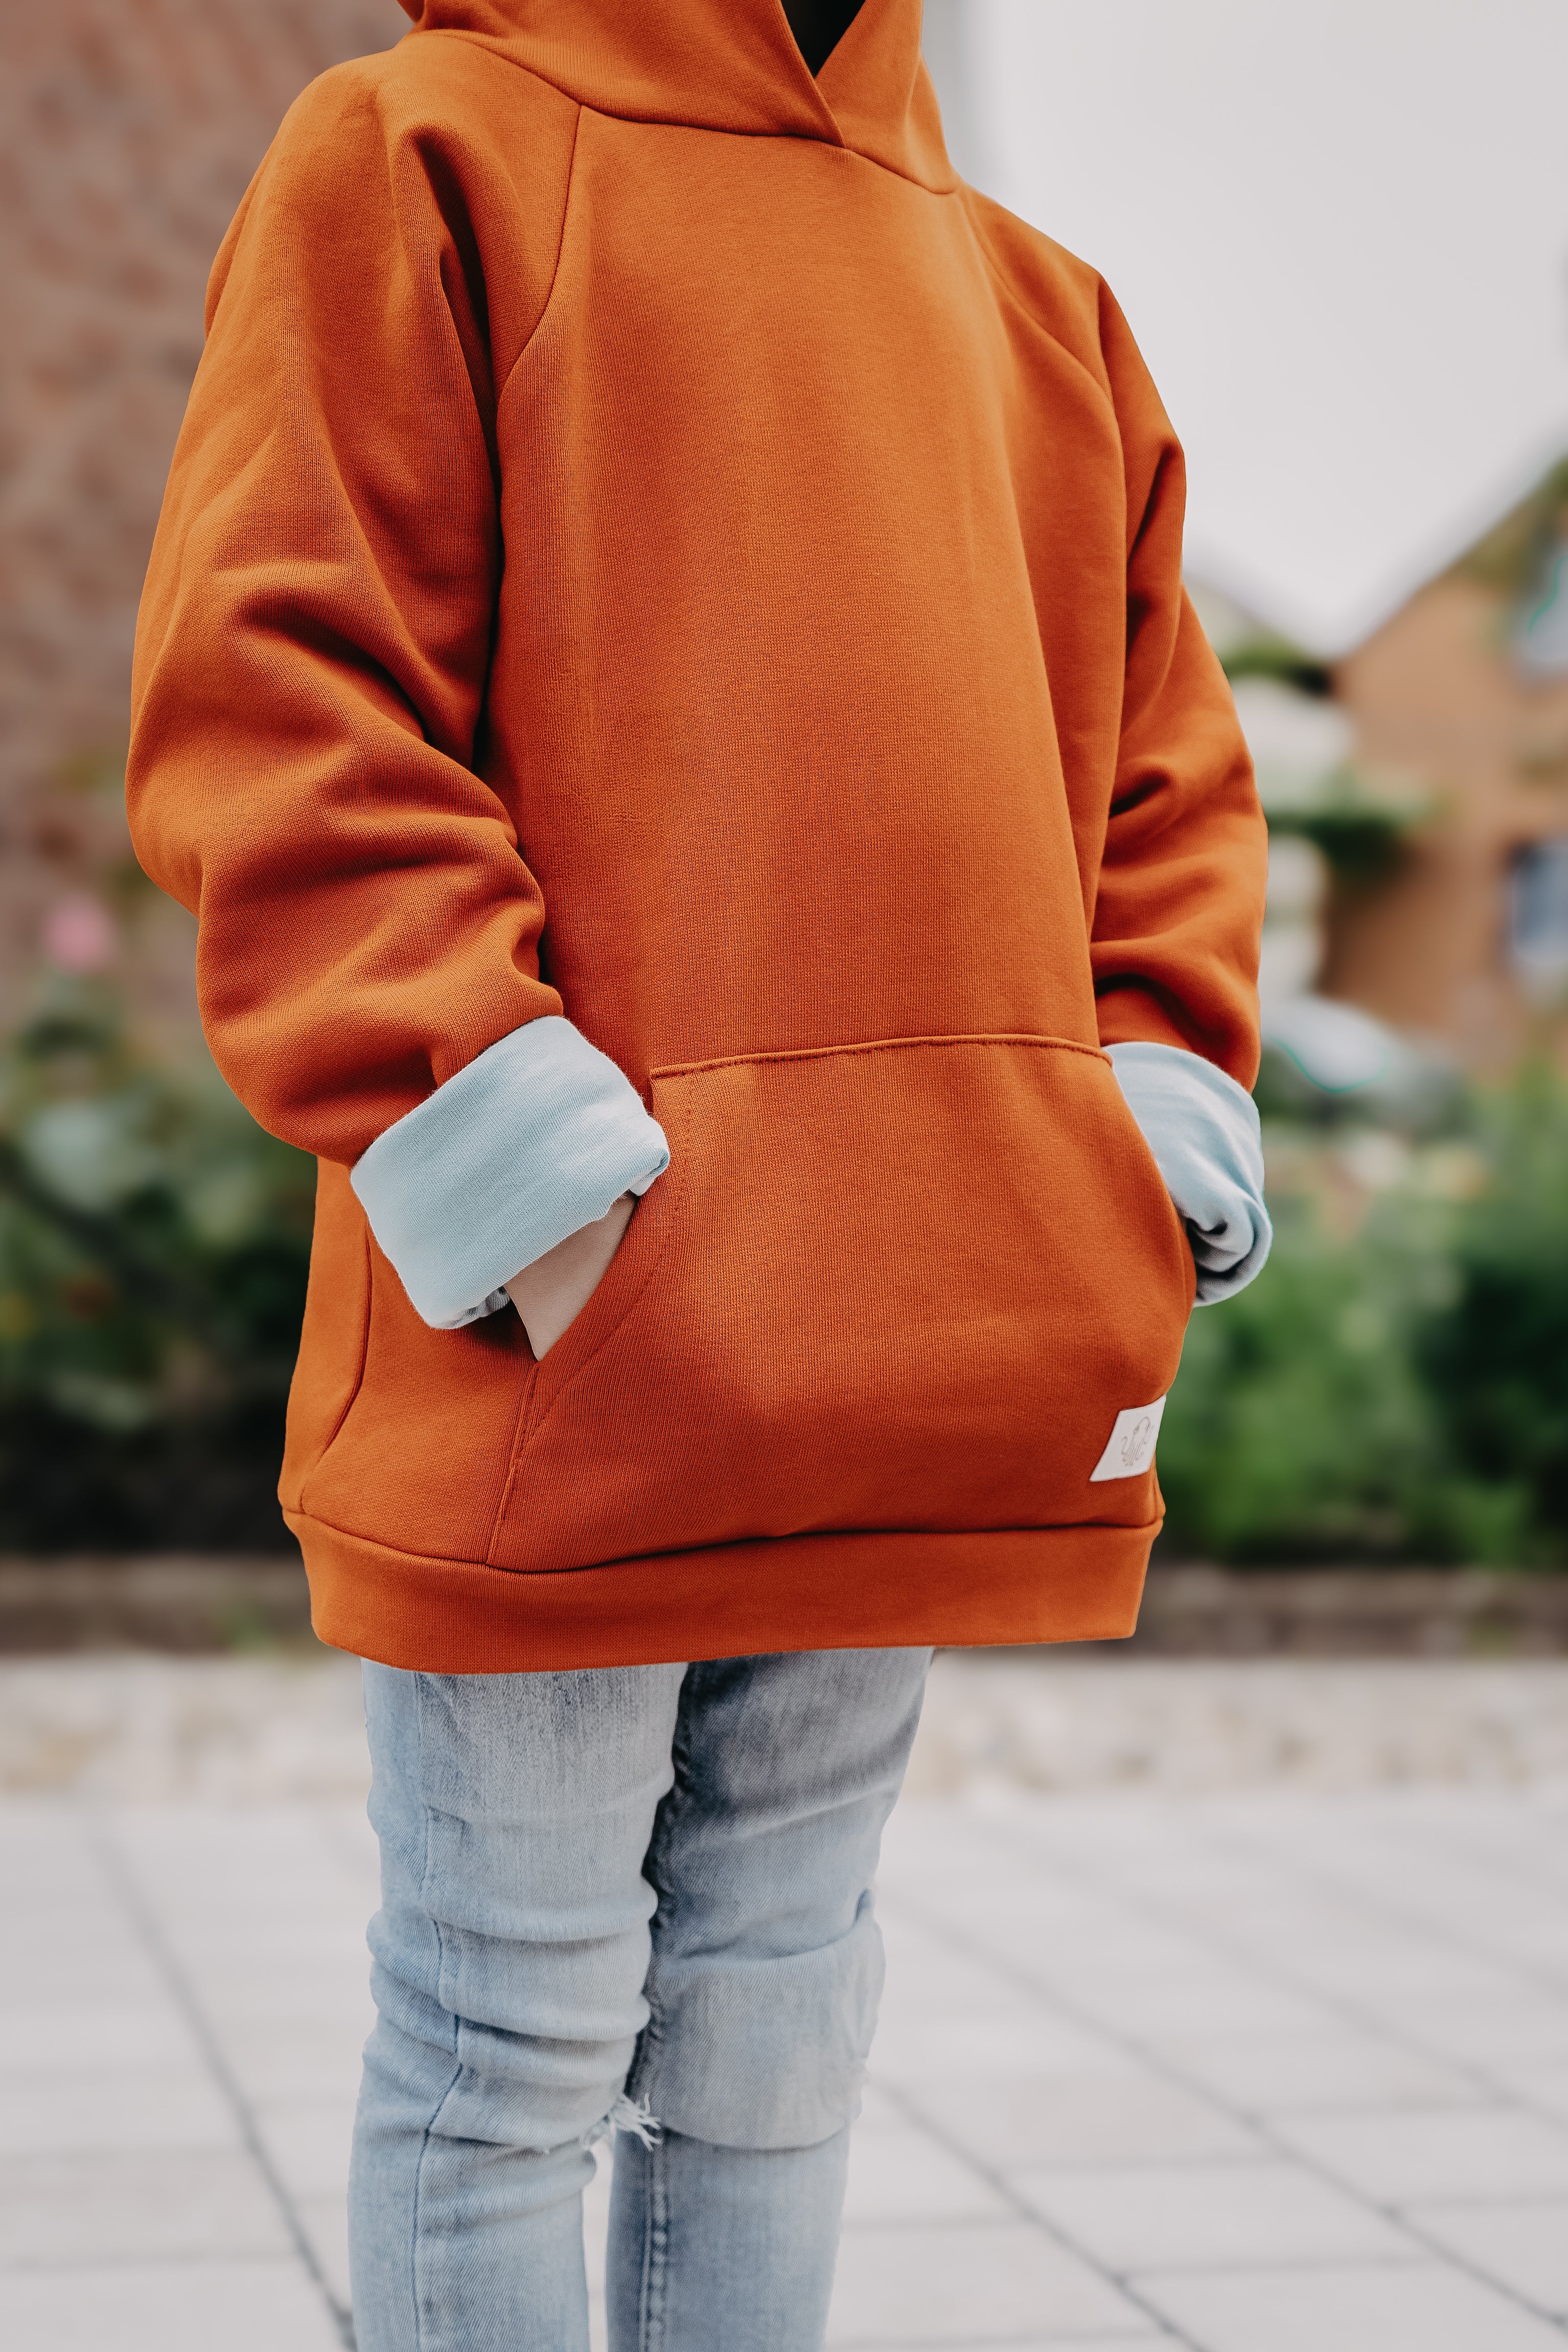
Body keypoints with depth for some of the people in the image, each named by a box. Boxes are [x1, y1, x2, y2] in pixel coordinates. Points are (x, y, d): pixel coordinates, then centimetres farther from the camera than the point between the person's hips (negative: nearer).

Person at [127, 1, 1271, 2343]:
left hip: (929, 1370, 5)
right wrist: (526, 1173, -18)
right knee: (513, 2049, 3)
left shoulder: (1041, 304, 20)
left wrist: (1157, 1149, 3)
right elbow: (274, 704, -8)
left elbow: (1167, 771, 20)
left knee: (774, 2039, 14)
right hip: (557, 1360, -5)